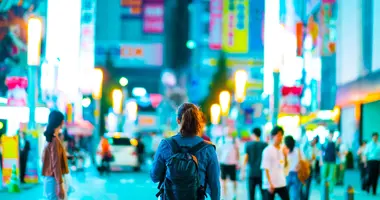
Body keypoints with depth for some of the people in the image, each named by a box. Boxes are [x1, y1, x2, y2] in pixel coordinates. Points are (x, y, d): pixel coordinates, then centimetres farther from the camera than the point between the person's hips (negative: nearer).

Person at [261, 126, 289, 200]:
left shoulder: (282, 150, 8)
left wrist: (285, 156, -1)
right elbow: (266, 169, -14)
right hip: (270, 184, -6)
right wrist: (270, 184, -19)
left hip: (282, 183, 6)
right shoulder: (268, 150, -11)